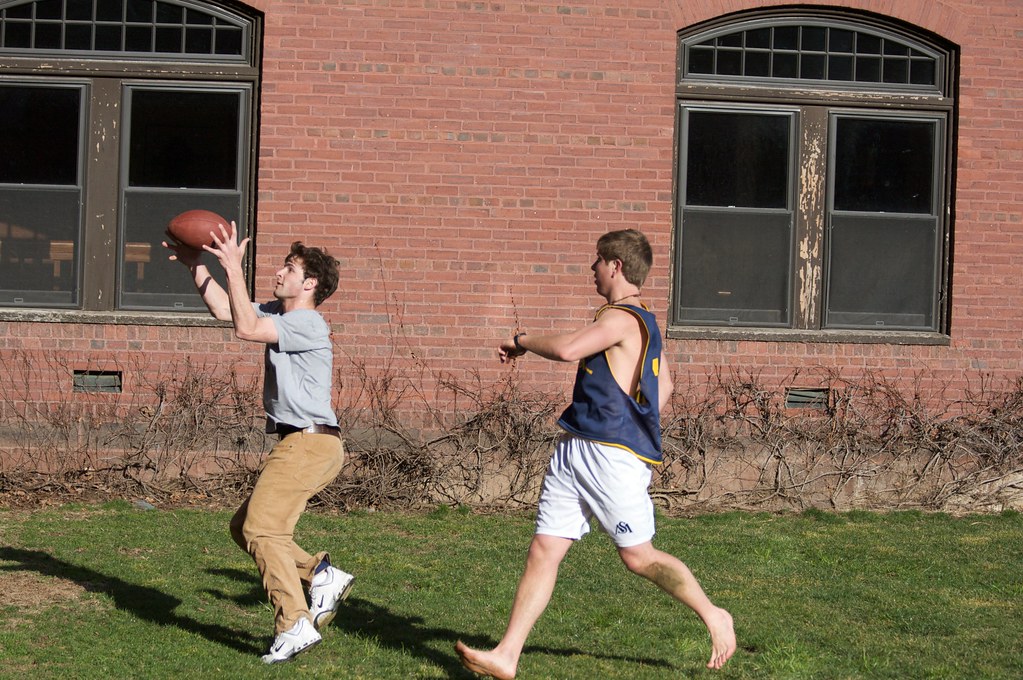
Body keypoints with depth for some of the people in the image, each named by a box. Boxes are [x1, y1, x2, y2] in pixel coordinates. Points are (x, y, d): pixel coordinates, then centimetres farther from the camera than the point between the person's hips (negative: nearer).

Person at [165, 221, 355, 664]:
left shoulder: (307, 323, -13)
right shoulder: (278, 313, 16)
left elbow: (245, 328, -23)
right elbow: (225, 311, 20)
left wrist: (233, 268, -21)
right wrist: (195, 266, 14)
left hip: (309, 442, -10)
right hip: (298, 444, 10)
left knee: (261, 528, -17)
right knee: (245, 527, 12)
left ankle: (294, 624, -20)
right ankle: (322, 575, 8)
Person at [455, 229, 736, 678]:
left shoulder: (622, 318, -13)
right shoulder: (642, 321, 19)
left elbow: (566, 349, -26)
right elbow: (664, 385, 30)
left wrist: (520, 342, -8)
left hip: (612, 456, -10)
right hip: (574, 453, 10)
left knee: (639, 557, -2)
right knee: (543, 551, 2)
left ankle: (714, 617, 19)